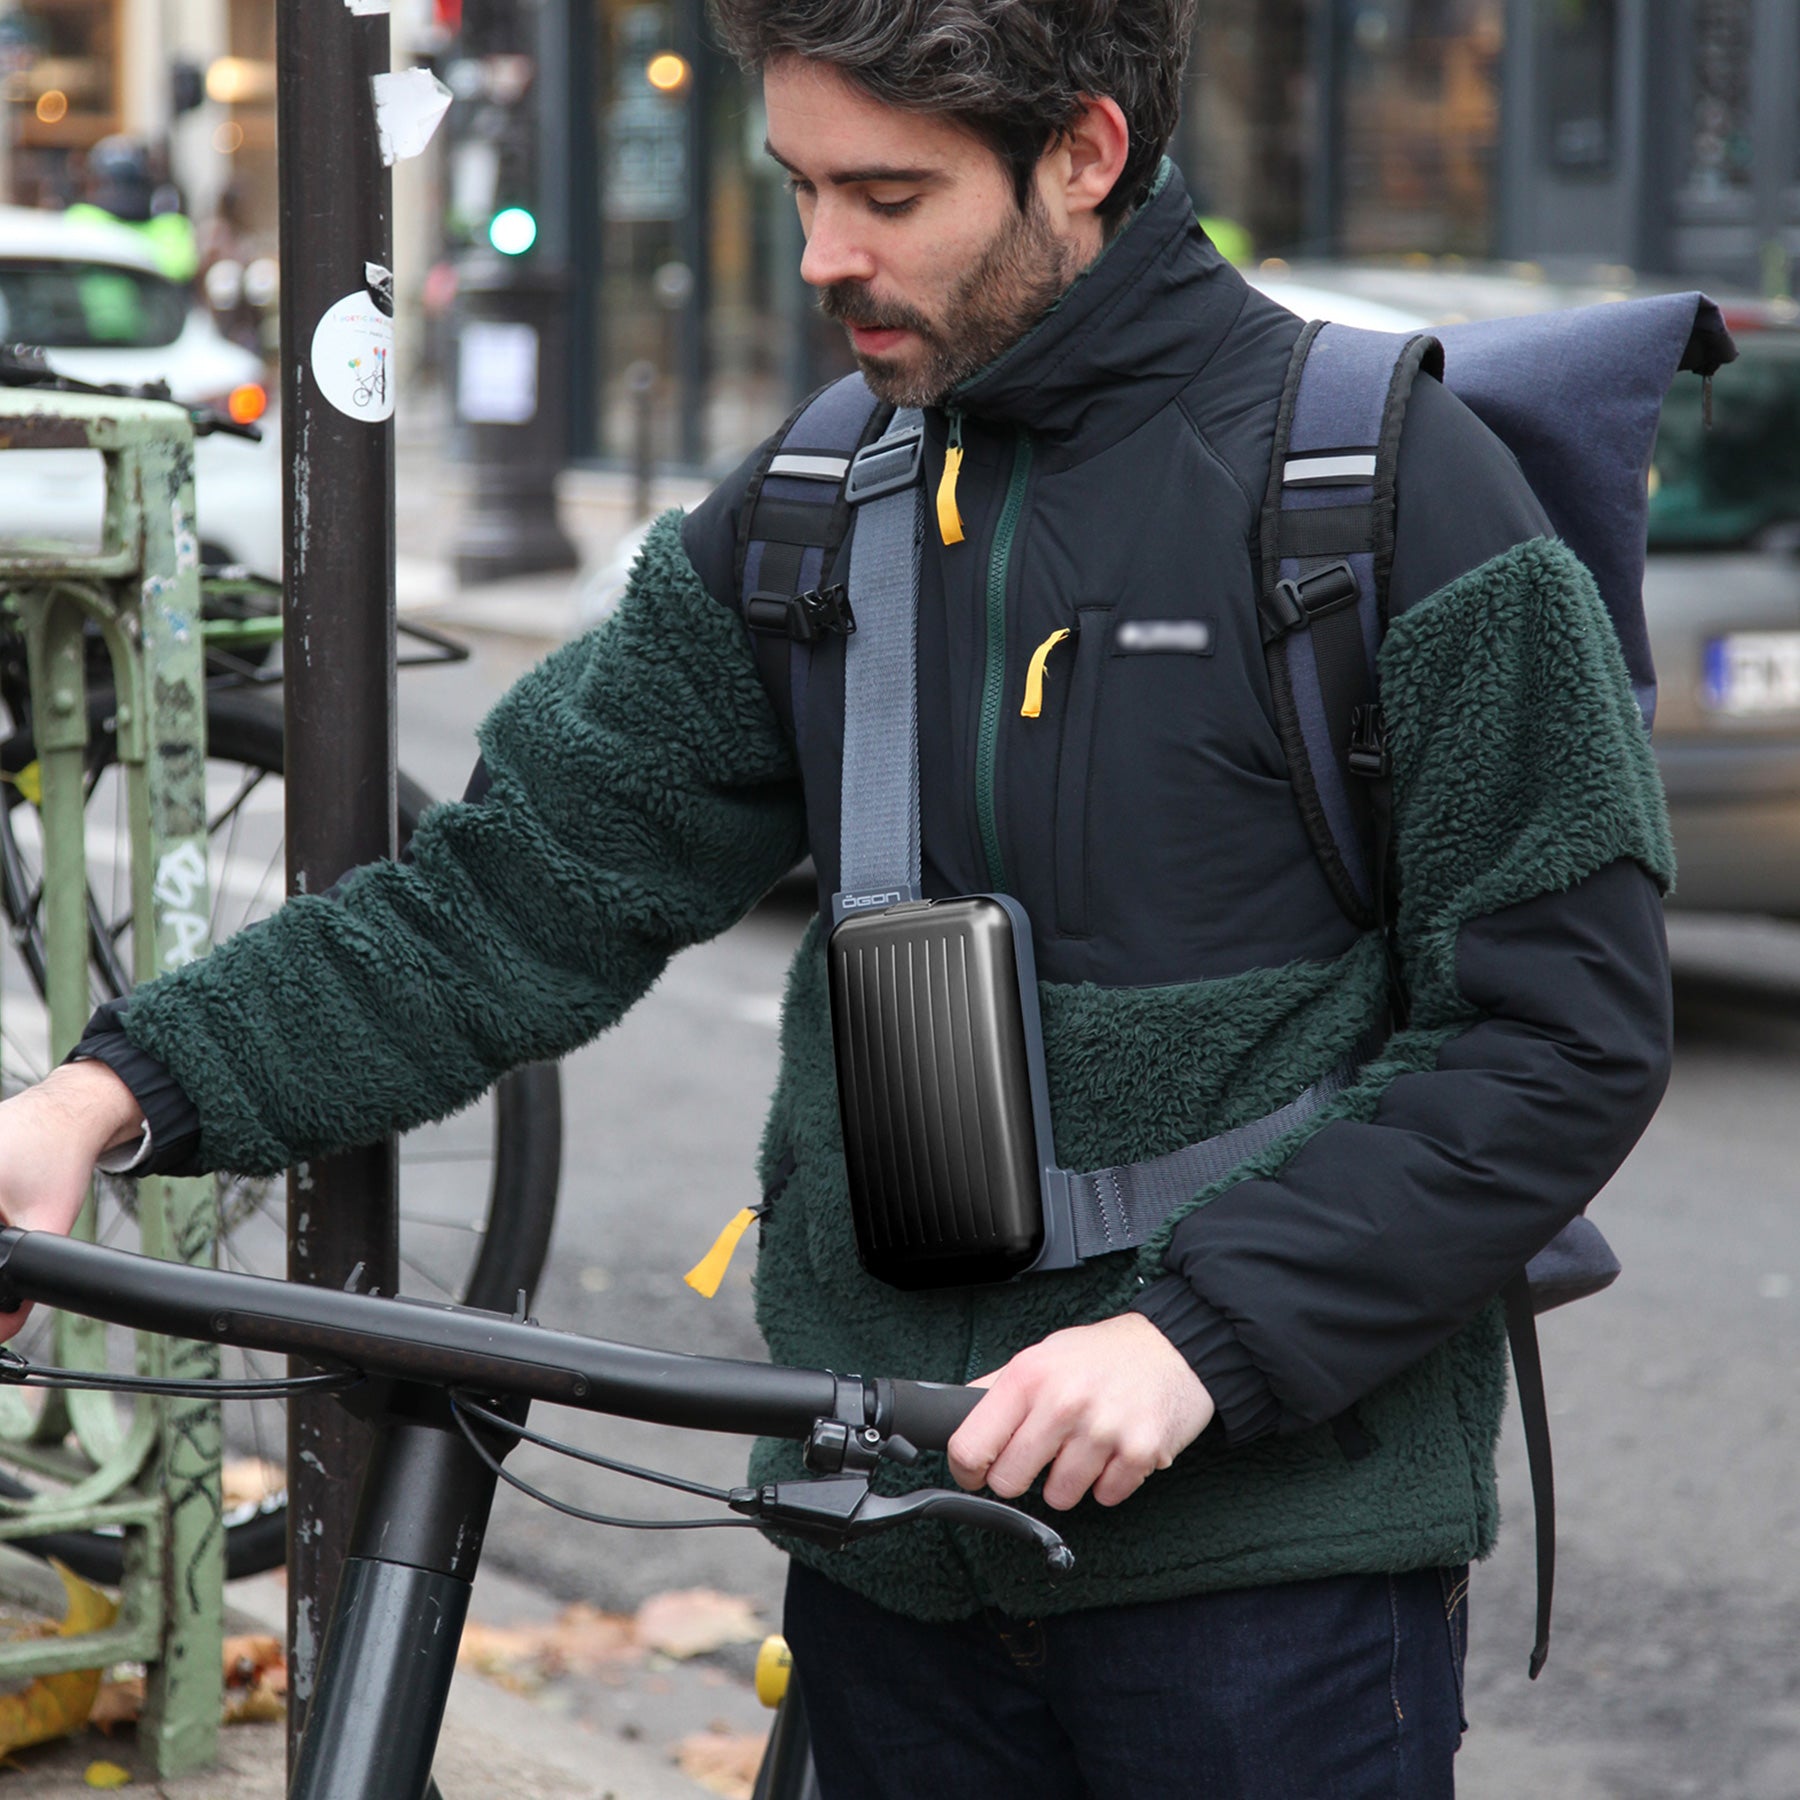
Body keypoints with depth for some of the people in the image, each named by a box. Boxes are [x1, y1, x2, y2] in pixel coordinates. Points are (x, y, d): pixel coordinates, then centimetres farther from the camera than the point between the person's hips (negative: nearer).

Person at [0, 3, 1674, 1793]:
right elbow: (523, 889, 4)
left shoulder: (1392, 482, -9)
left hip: (1271, 1551, -4)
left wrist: (1197, 1329, -19)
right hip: (894, 1541, 5)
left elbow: (1570, 1027, -11)